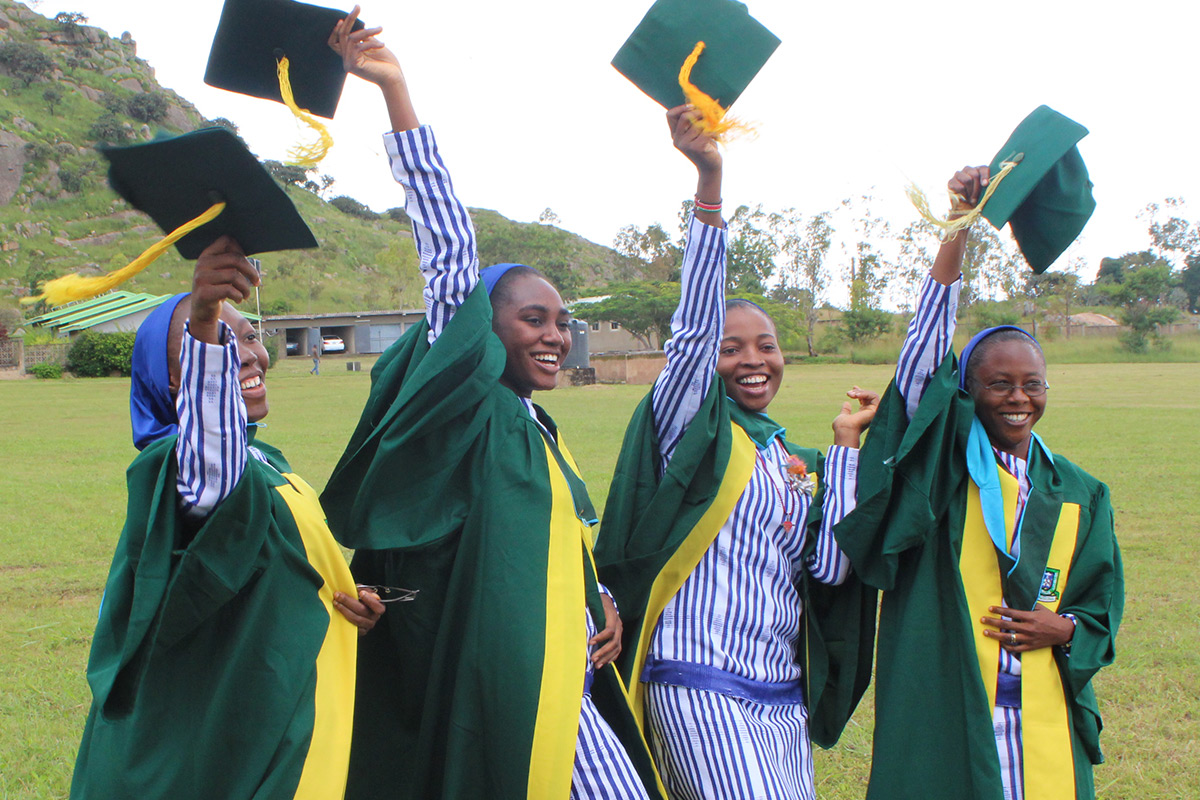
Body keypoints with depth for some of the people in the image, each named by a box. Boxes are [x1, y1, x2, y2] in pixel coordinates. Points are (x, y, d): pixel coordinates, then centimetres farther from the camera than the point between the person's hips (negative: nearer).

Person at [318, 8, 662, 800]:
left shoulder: (540, 430, 16)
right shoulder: (467, 408, -5)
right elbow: (450, 251, -12)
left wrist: (604, 602, 8)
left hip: (565, 696, 8)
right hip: (503, 698, -8)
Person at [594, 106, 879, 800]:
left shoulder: (800, 463, 15)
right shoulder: (694, 429, -1)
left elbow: (830, 566, 3)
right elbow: (696, 321, -16)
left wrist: (846, 446, 5)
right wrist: (709, 182, -25)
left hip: (783, 697, 6)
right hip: (700, 688, -6)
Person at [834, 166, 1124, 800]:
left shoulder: (1078, 494, 10)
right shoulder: (947, 460, -1)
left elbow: (1102, 609, 17)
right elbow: (925, 346, -14)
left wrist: (1062, 630, -6)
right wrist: (960, 226, -21)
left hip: (1043, 718, 3)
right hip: (944, 708, -3)